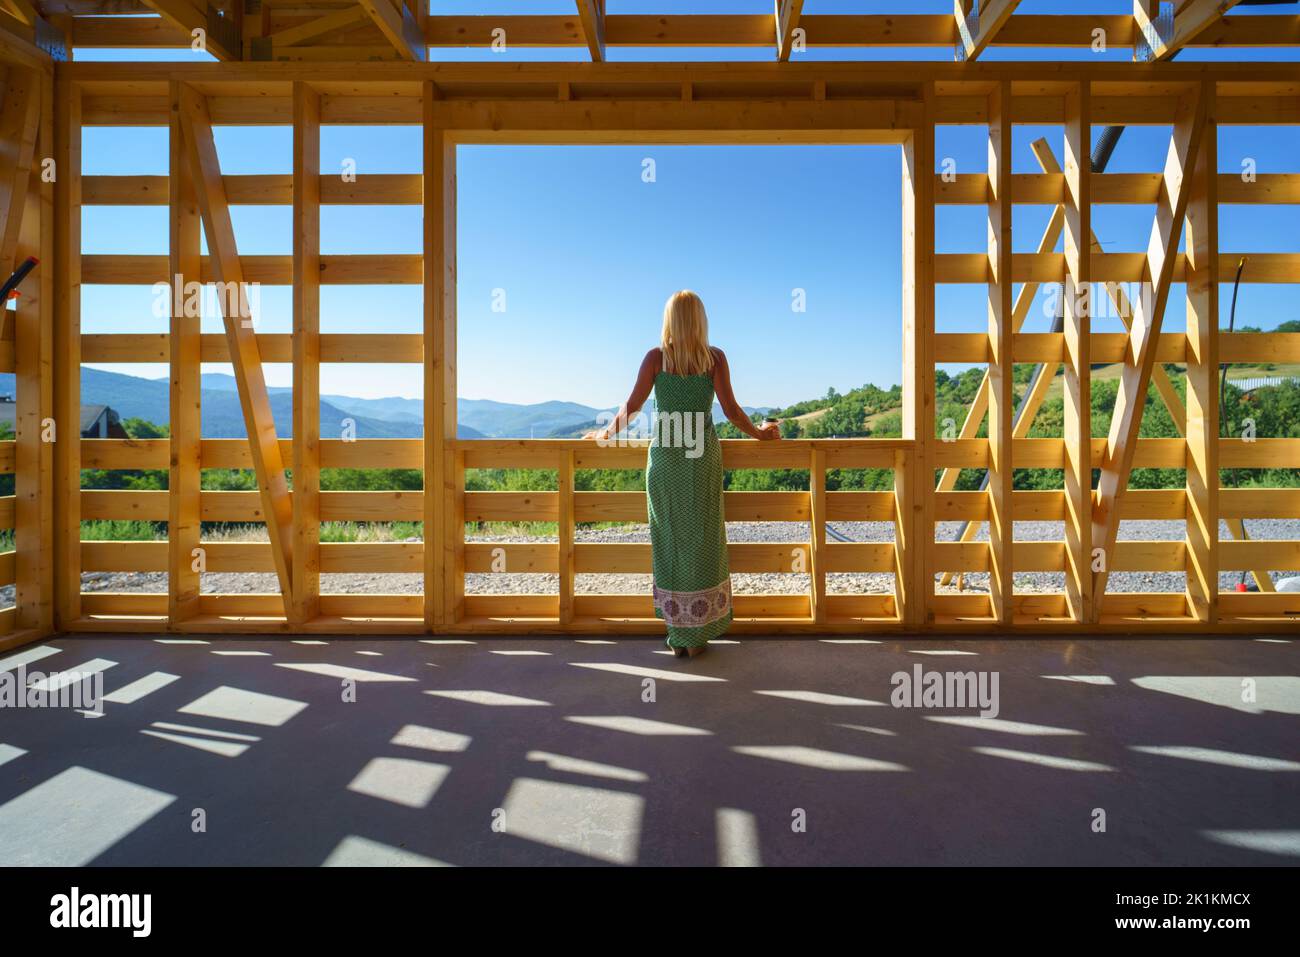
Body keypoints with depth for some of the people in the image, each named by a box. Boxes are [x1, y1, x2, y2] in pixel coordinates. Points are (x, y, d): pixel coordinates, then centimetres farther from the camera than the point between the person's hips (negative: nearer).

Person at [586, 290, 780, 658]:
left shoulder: (655, 357, -1)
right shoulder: (715, 357, -1)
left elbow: (632, 406, -2)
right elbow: (731, 410, -4)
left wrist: (607, 433, 15)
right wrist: (759, 433, 13)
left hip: (664, 454, 0)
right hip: (703, 454, 0)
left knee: (670, 539, 8)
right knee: (703, 541, 9)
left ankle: (678, 633, 13)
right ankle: (698, 634, 14)